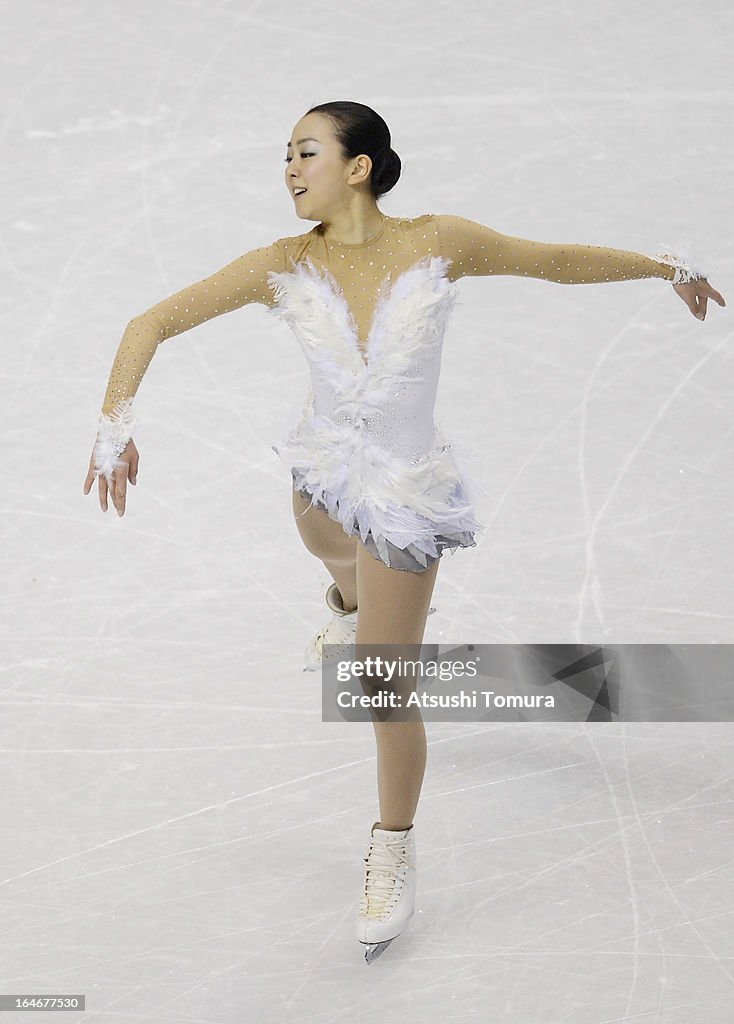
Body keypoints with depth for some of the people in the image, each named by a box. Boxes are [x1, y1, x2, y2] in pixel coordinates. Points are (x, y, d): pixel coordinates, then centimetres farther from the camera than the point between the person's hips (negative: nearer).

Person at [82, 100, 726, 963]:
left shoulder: (438, 244, -23)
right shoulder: (282, 268, -18)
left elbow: (553, 259, -7)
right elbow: (150, 324, -17)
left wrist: (663, 267, 4)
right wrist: (116, 422, -32)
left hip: (406, 492, -4)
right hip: (325, 469, 4)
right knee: (336, 558, 38)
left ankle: (393, 854, 25)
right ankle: (351, 608, 79)